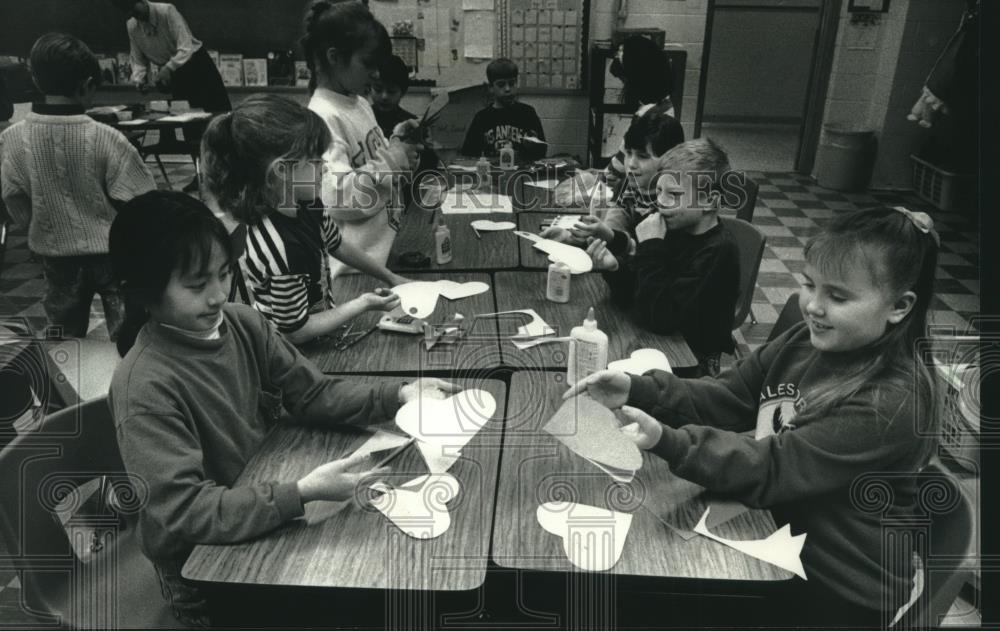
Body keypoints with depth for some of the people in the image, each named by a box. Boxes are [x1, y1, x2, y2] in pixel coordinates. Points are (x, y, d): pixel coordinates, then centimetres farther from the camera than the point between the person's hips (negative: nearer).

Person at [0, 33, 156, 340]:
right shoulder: (106, 139, -21)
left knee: (64, 336, 22)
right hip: (112, 249, -3)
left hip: (55, 252, 4)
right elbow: (139, 200, -15)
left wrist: (39, 230, 18)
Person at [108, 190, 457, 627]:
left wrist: (397, 397, -18)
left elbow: (312, 393, -4)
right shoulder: (144, 388, -27)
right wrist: (302, 493, -37)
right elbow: (184, 512, -30)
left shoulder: (242, 322, -7)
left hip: (267, 515, 6)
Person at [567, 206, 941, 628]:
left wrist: (667, 442, -42)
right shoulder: (807, 340, -2)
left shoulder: (892, 403, -25)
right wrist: (637, 391, -17)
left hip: (836, 592, -6)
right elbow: (728, 398, -2)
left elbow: (773, 468, -28)